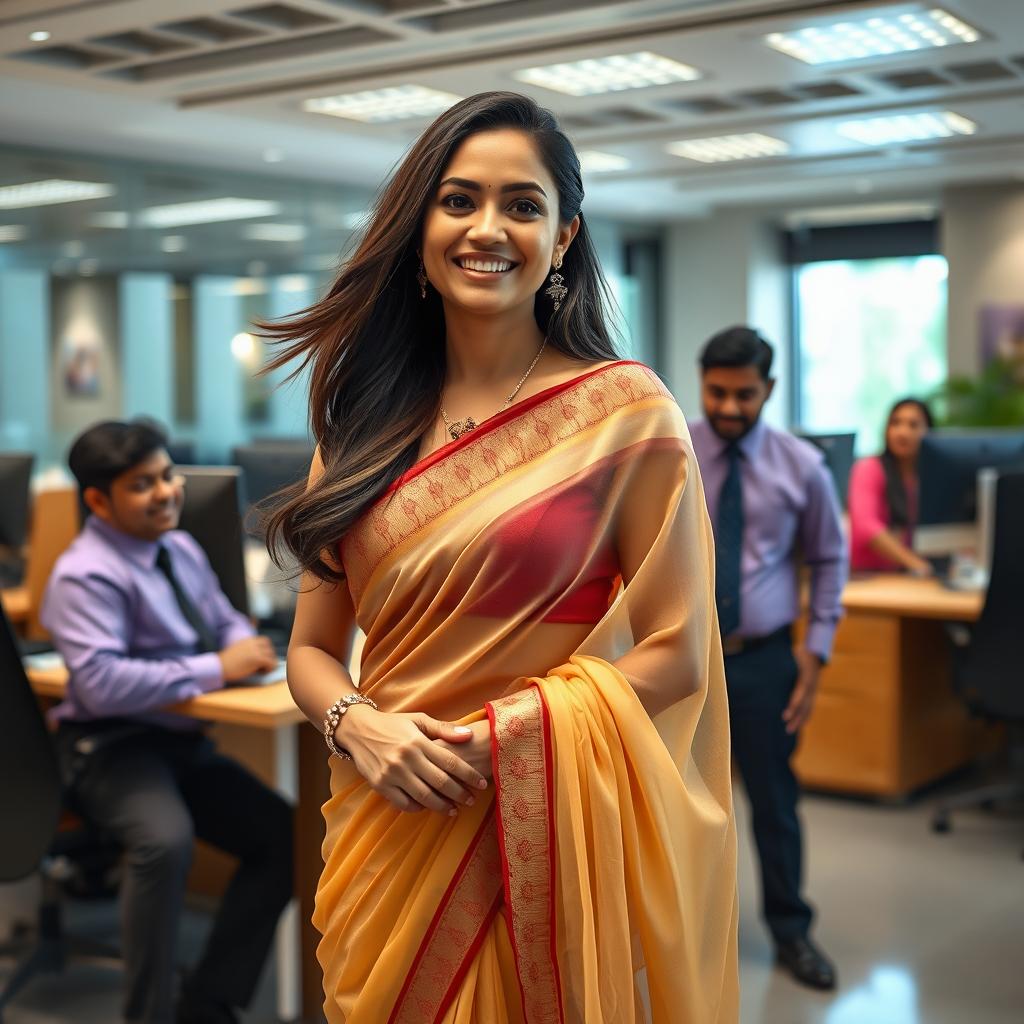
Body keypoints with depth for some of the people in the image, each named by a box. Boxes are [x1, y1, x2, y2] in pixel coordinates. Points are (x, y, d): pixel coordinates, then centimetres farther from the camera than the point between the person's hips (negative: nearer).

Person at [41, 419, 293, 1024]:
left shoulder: (180, 548, 8)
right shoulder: (87, 576, -17)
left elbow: (225, 621, 18)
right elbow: (101, 682, -28)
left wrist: (246, 645, -8)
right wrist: (216, 669, -26)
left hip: (183, 738, 8)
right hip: (112, 746, -8)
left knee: (284, 836, -4)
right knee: (165, 840, -36)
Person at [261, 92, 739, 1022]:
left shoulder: (624, 410, -7)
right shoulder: (365, 423, 5)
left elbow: (674, 656, -8)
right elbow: (312, 649, 8)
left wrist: (486, 741, -17)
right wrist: (360, 727, -13)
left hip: (548, 833, -3)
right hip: (388, 832, 4)